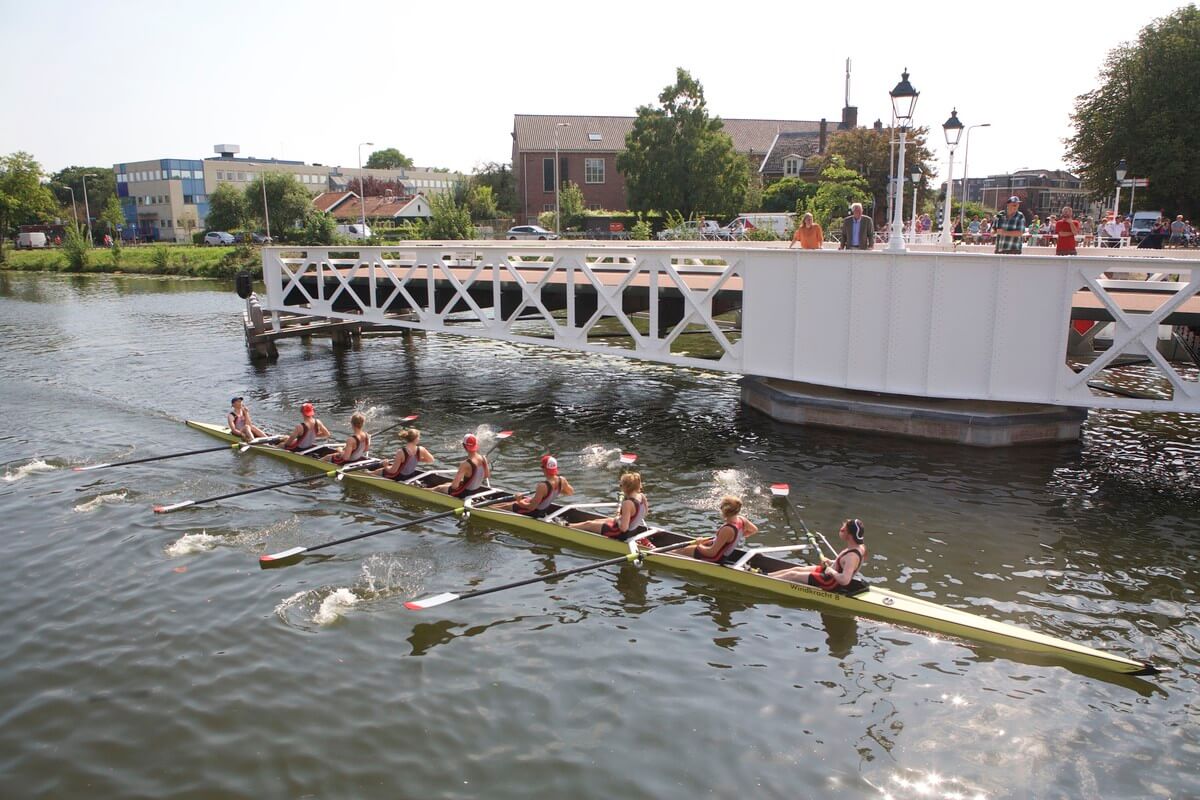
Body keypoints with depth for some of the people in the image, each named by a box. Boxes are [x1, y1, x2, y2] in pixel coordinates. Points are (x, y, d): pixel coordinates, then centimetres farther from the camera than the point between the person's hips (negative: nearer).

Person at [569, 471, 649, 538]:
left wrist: (617, 519, -14)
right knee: (597, 521, 26)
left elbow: (623, 528, -33)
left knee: (588, 524, 13)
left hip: (622, 534, -8)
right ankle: (570, 525, 44)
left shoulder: (628, 503, -33)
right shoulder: (642, 496, -9)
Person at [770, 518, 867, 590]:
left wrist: (831, 571, -25)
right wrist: (830, 562, 3)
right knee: (797, 569, 14)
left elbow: (844, 580, -41)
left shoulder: (852, 556, -34)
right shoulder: (860, 547, -6)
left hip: (830, 582, -9)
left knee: (792, 575, 2)